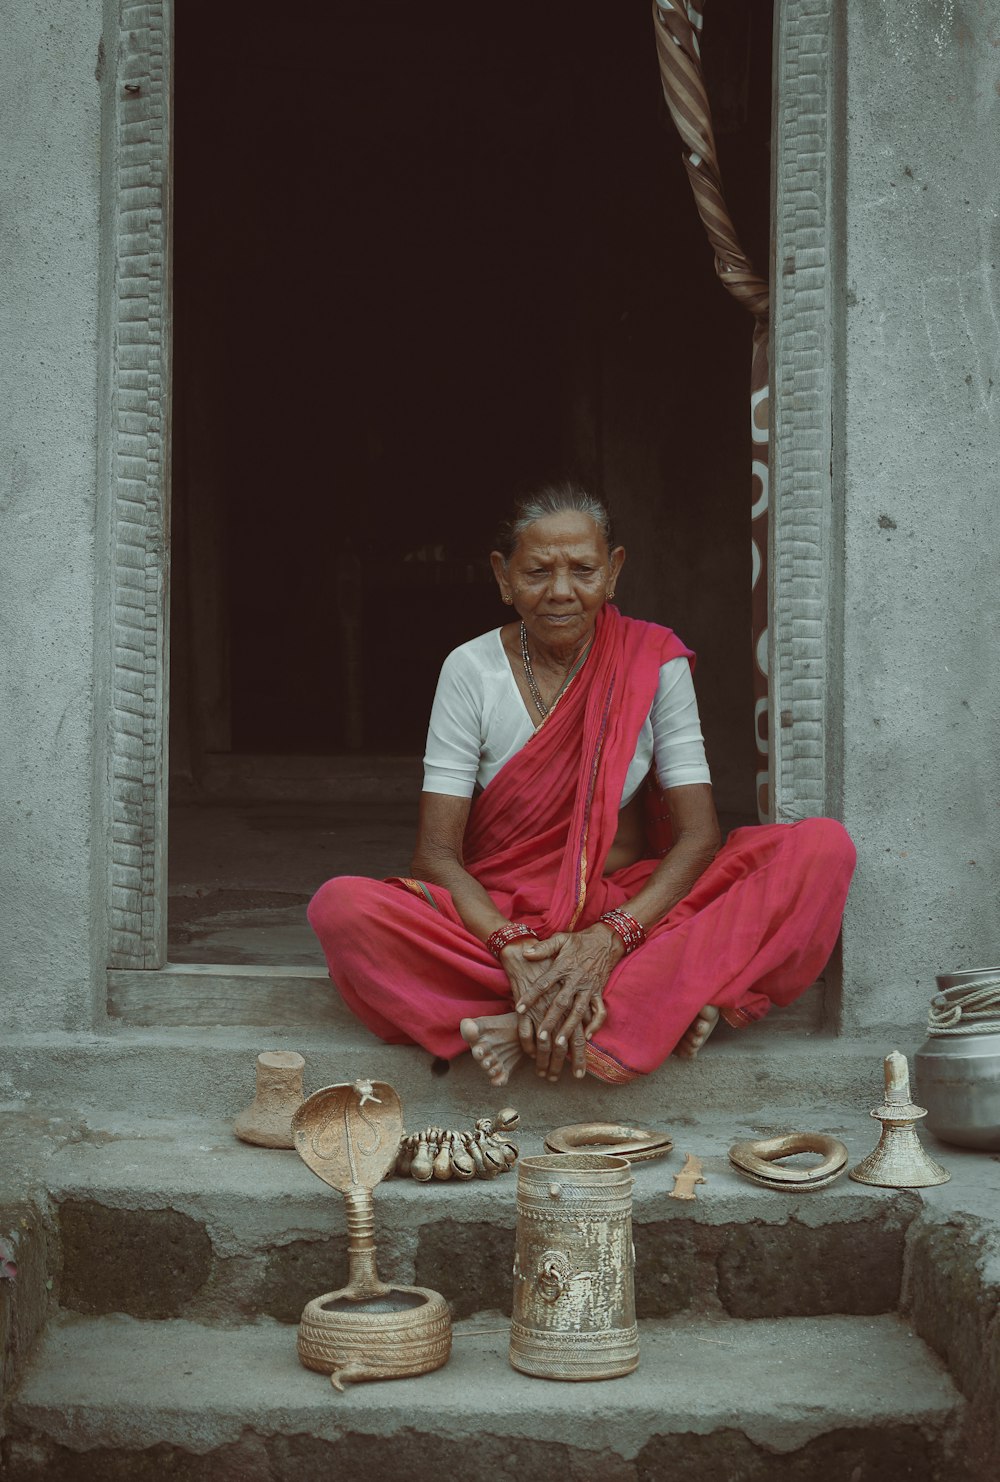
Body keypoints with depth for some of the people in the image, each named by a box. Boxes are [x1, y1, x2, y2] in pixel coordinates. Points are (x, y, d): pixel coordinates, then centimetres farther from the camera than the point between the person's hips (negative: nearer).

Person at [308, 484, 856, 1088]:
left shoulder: (653, 660, 0)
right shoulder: (471, 670, -1)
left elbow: (699, 834, -7)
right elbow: (436, 854, -6)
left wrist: (610, 938, -24)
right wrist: (512, 949, -26)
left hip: (637, 910, 1)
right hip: (498, 918, -1)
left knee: (823, 848, -23)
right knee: (342, 906, -30)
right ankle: (658, 1011, -29)